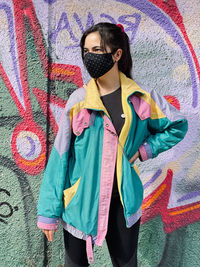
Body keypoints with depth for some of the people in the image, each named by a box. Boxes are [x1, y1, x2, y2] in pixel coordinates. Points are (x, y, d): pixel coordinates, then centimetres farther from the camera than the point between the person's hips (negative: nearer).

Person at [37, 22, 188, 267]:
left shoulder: (140, 99, -4)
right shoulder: (77, 100, -7)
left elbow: (178, 126, 9)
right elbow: (59, 156, -5)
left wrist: (145, 149, -5)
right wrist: (48, 212, -5)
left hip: (123, 201, 1)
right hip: (80, 201, 0)